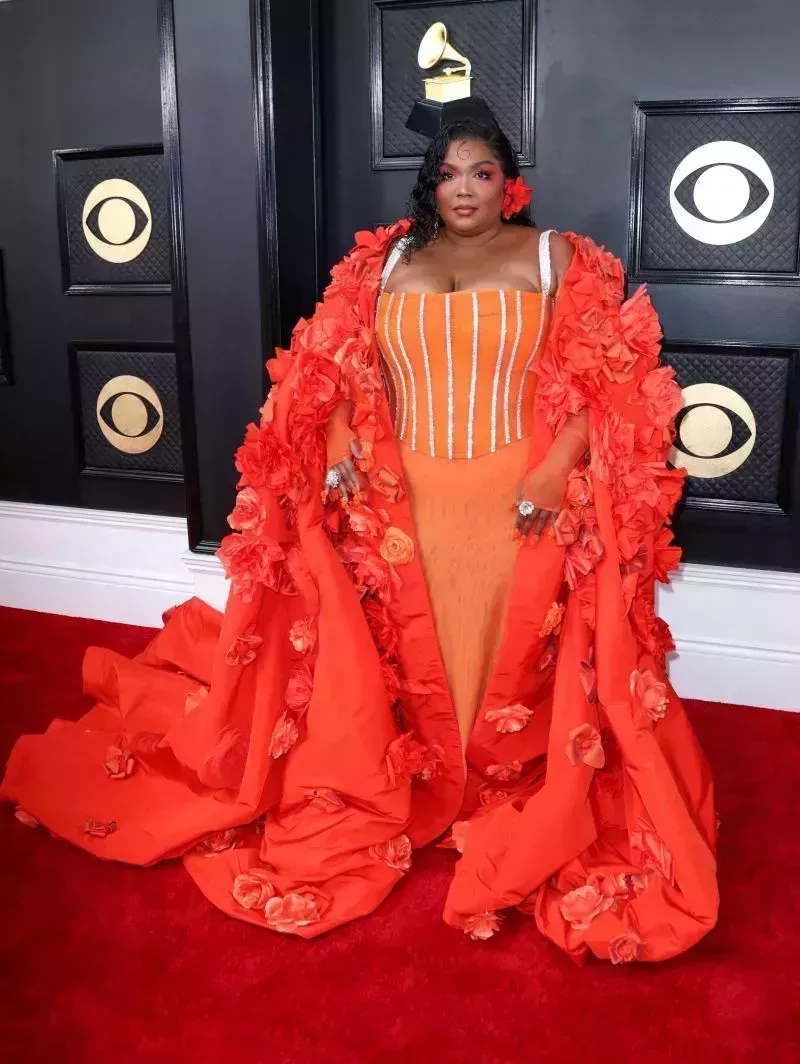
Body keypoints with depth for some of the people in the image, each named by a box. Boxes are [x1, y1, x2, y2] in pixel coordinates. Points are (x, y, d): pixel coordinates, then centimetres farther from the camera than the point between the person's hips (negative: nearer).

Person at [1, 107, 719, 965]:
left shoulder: (555, 258, 4)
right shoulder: (386, 263, 12)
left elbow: (601, 380, -3)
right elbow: (349, 373, 9)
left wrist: (558, 468, -17)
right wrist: (341, 451, -9)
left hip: (525, 503, -2)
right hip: (403, 502, 3)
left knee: (517, 664, 3)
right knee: (404, 658, 10)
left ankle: (530, 816, 20)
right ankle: (409, 794, 29)